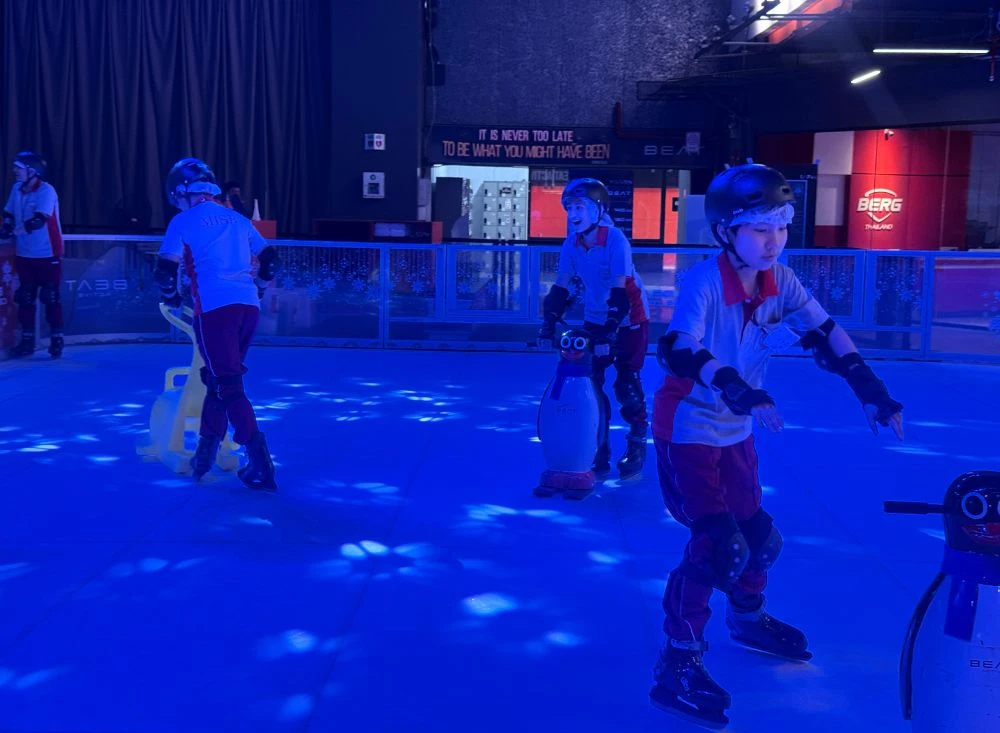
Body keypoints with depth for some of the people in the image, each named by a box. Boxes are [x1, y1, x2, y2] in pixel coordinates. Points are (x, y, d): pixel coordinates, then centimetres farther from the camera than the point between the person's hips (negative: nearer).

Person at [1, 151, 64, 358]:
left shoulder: (46, 191, -15)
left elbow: (38, 220, -26)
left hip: (47, 254, -6)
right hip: (24, 254, 6)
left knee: (50, 298, -2)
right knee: (25, 298, 8)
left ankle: (56, 340, 8)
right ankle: (27, 341, 17)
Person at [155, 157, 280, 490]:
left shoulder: (183, 222, 4)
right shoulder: (237, 219, 20)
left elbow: (166, 269, -1)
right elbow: (269, 257, 23)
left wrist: (171, 297, 18)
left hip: (215, 307, -6)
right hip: (248, 306, 6)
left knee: (227, 384, -6)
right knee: (219, 377, 19)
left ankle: (260, 462, -15)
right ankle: (206, 451, 24)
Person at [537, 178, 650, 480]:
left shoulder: (615, 240, -24)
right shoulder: (572, 244, -8)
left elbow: (619, 290, -27)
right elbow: (560, 288, -4)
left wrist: (608, 331, -32)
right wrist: (548, 325, -11)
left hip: (630, 319, -5)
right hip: (595, 320, 5)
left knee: (626, 384, -6)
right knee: (590, 382, 1)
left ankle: (637, 444, 13)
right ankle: (599, 447, 15)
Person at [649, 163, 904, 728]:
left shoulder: (780, 283, -3)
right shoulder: (704, 282, -24)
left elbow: (825, 333, -3)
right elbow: (681, 351, -36)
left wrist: (870, 389, -12)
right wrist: (740, 390, -50)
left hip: (735, 432, 7)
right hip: (687, 430, -7)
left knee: (759, 536, 17)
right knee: (719, 544, -16)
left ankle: (748, 618, 46)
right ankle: (678, 664, -4)